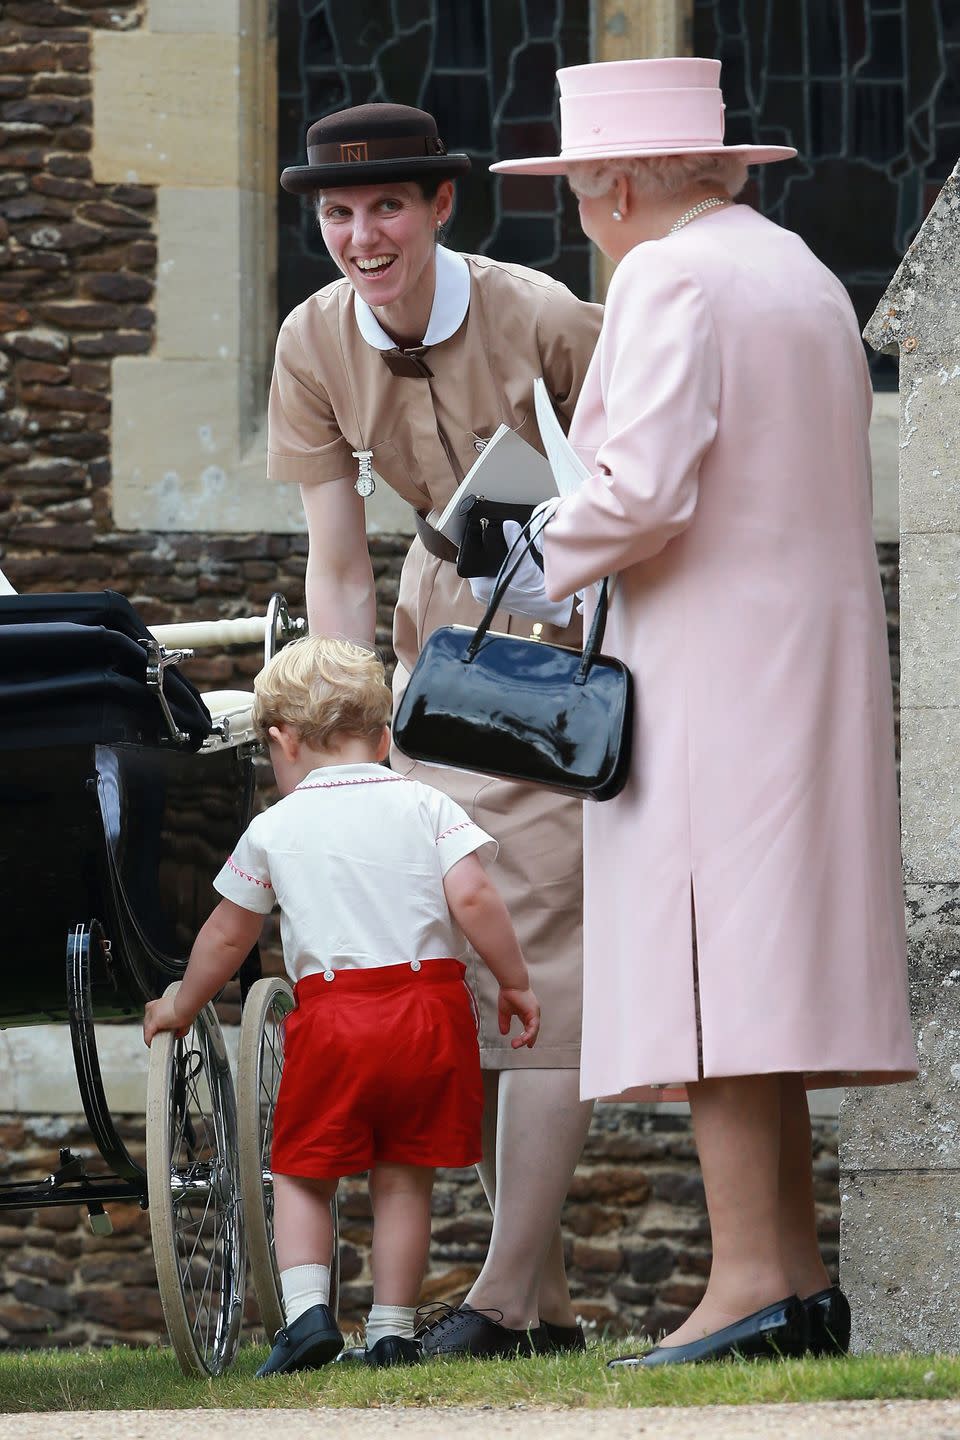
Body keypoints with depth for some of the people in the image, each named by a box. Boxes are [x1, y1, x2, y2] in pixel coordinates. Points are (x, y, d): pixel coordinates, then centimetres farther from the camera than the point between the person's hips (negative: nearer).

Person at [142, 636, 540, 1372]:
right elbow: (471, 897, -5)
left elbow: (227, 936, 18)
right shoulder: (423, 806, 6)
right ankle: (392, 1330, 9)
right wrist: (515, 982, 6)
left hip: (332, 1017, -1)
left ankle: (306, 1306, -8)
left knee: (304, 1174, 10)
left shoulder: (275, 829, 7)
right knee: (404, 1175, 9)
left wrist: (180, 1008, 33)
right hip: (432, 1006, 1)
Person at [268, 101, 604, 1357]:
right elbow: (338, 564, -3)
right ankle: (547, 1297, 6)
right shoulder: (316, 343, -7)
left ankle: (505, 1297, -13)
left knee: (541, 939, -13)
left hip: (574, 638, -6)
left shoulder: (544, 321, -22)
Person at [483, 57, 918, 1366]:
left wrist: (551, 560, -2)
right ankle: (800, 1281, 7)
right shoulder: (803, 276, 20)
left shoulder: (668, 279, -9)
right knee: (772, 970, 9)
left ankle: (751, 1283, -19)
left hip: (712, 666, -9)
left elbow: (644, 488, -19)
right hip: (816, 656, 9)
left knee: (707, 973, -12)